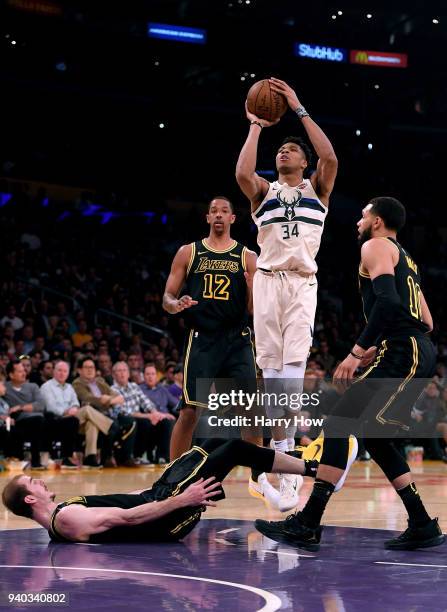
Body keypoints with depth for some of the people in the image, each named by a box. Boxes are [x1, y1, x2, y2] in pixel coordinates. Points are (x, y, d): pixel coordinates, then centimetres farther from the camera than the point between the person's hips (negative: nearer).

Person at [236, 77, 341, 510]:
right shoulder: (264, 190, 15)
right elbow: (242, 173, -8)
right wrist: (256, 126, 1)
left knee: (294, 363, -14)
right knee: (271, 367, -2)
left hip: (303, 282, -1)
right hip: (268, 280, 1)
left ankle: (285, 460, -18)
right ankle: (283, 456, 4)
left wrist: (299, 110, -4)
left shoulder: (317, 188, 15)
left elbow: (330, 157, -6)